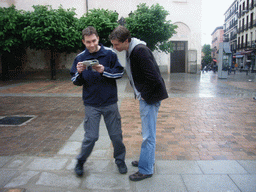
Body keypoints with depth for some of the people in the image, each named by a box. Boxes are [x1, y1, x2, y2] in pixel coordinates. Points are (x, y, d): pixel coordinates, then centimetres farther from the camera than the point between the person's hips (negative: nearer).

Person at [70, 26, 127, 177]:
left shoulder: (109, 54, -4)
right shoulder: (80, 58, 1)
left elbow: (120, 73, -4)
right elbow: (76, 82, 4)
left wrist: (104, 71, -20)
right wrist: (79, 73, -18)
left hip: (110, 103, 0)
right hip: (91, 104, 0)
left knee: (116, 135, 10)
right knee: (91, 137, 3)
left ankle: (120, 160, 33)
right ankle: (80, 162, 29)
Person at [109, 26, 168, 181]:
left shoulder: (140, 51, -22)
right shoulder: (131, 51, 10)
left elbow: (153, 77, -27)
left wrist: (145, 95, -14)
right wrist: (140, 94, 10)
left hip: (150, 98, -10)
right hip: (144, 97, 10)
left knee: (148, 135, 1)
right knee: (148, 133, 21)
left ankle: (146, 170, 15)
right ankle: (148, 161, 37)